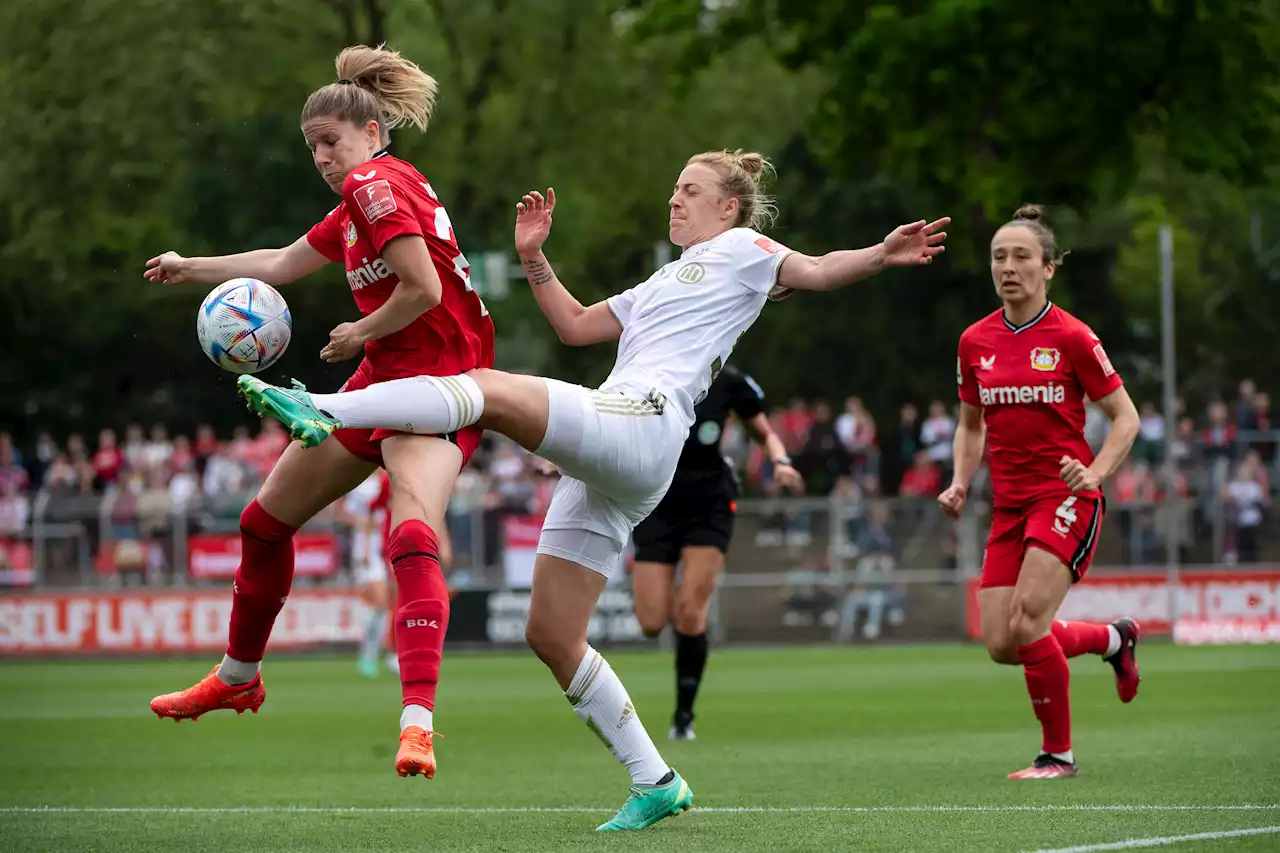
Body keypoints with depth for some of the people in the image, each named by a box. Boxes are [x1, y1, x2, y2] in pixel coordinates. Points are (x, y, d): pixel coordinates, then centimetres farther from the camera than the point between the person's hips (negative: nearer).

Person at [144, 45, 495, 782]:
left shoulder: (379, 183, -13)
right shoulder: (361, 200, 17)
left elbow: (423, 289, -24)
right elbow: (283, 264, 31)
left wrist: (360, 335, -10)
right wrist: (189, 269, 35)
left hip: (435, 383, -11)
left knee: (413, 536, -33)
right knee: (267, 520, 18)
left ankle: (418, 724, -43)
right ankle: (238, 678, 37)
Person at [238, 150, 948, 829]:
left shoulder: (739, 249, 15)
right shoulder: (664, 284, 37)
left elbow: (815, 272, 2)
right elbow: (576, 326, 38)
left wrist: (882, 254, -14)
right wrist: (534, 259, 27)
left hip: (641, 421, -9)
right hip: (600, 472, 9)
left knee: (489, 390, -28)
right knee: (550, 637, 3)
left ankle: (322, 410, -42)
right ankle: (655, 784, 4)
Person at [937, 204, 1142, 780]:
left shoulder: (1071, 337, -8)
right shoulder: (975, 342, 6)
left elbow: (1125, 417, -2)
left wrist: (1095, 472, -18)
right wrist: (960, 484, 3)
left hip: (1065, 497, -6)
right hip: (1009, 505, 6)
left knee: (1026, 627, -20)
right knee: (1000, 644, -1)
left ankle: (1058, 753, -2)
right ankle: (1113, 639, 27)